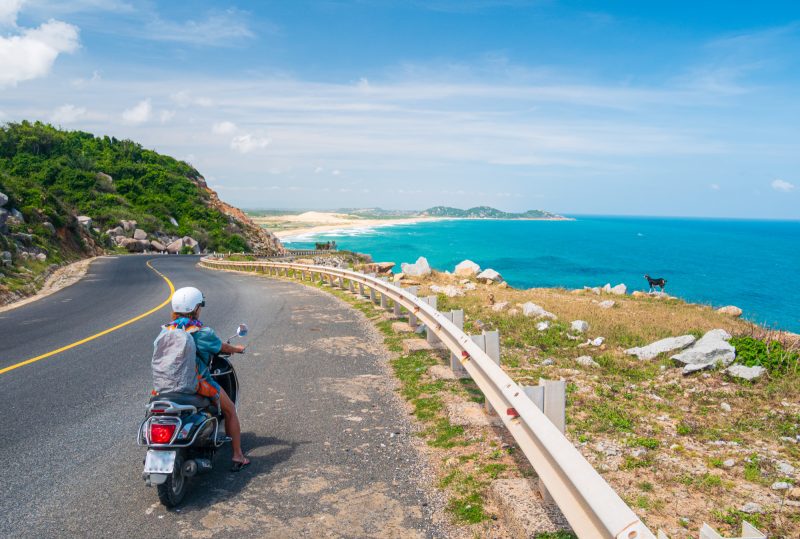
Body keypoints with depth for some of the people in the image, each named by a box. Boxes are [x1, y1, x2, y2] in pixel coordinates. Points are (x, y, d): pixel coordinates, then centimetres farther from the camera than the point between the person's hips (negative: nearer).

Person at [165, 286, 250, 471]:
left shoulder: (167, 330, 3)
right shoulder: (202, 332, -13)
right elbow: (222, 347, 2)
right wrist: (237, 349, 25)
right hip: (198, 383, -5)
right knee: (230, 410, 15)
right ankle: (238, 456, 18)